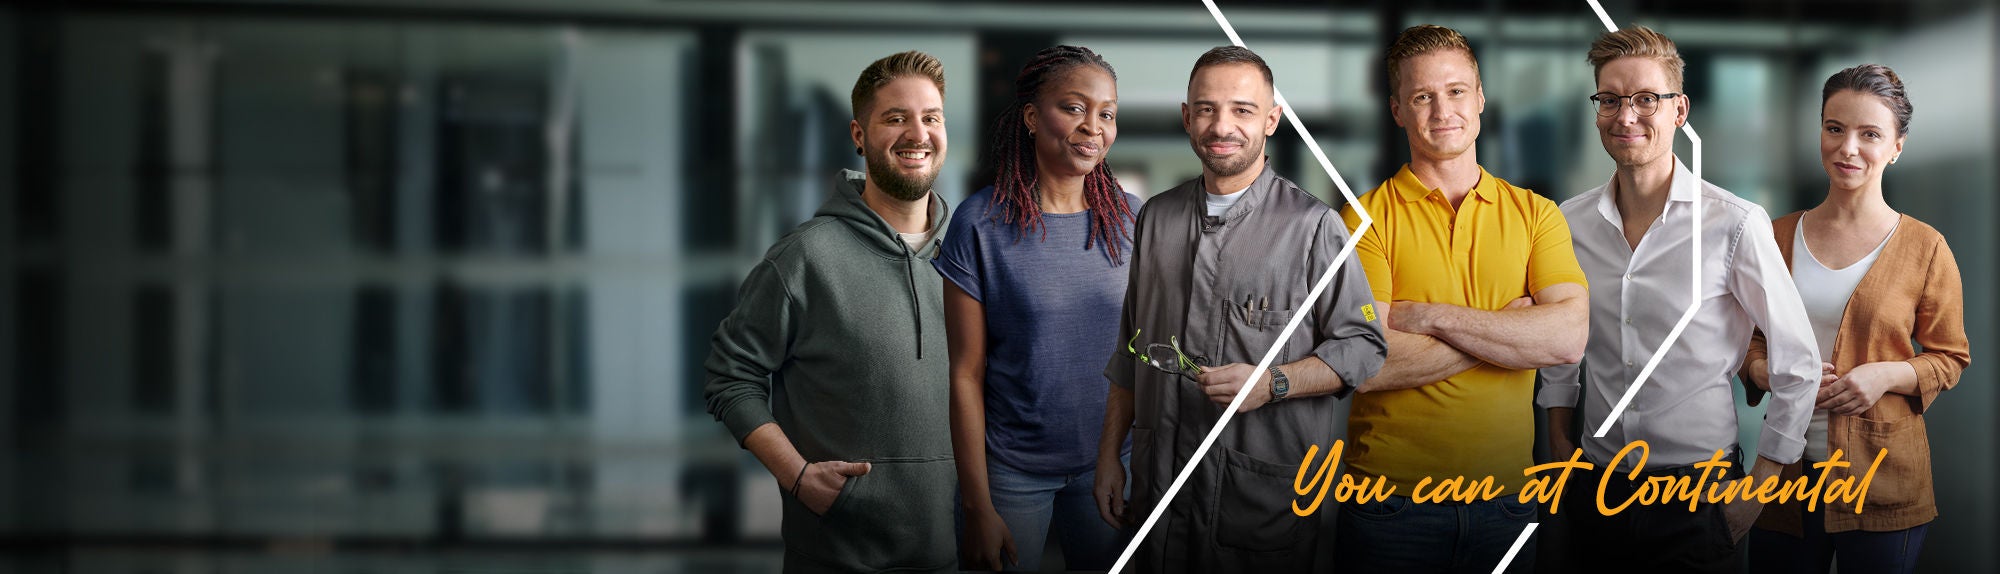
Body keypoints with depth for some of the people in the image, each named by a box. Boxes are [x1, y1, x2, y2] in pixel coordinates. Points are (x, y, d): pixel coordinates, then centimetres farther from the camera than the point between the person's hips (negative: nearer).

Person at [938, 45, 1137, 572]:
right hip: (1012, 470, -3)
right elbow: (966, 375, -10)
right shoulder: (981, 222, -11)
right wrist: (978, 507, -11)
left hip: (1109, 463, 3)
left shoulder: (1130, 219, -1)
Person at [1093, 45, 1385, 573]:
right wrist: (1109, 455, 14)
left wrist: (1273, 383, -21)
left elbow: (1362, 346, -7)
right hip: (1159, 483, 4)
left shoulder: (1312, 225, -7)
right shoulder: (1157, 218, 10)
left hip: (1266, 492, -4)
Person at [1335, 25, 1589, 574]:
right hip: (1392, 501, -2)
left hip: (1505, 494, 3)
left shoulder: (1535, 214, 6)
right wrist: (1507, 330, -9)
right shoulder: (1367, 218, -3)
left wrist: (1431, 317, -14)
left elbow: (1568, 339, -9)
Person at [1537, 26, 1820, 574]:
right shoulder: (1570, 221, 1)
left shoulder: (1735, 224, -12)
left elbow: (1798, 363, -6)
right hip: (1597, 481, 4)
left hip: (1699, 484, -4)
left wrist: (1762, 482, -6)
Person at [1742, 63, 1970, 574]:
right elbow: (1750, 337, 14)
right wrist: (1766, 372, -7)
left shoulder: (1924, 248, -1)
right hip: (1786, 473, 2)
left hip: (1883, 480, -2)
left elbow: (1950, 358, 4)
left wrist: (1887, 375, -14)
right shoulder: (1778, 238, 6)